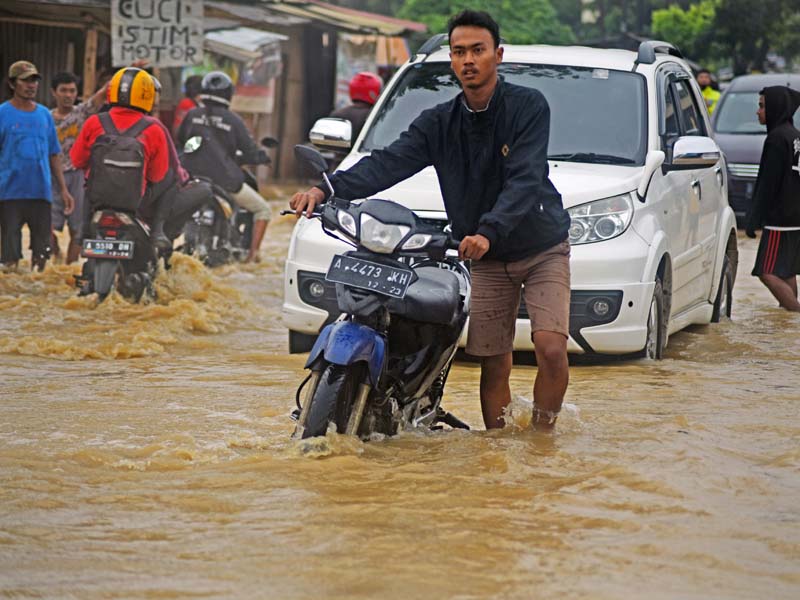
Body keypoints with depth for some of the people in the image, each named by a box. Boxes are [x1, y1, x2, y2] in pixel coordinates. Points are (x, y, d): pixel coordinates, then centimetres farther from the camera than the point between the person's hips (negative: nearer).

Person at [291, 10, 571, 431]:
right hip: (485, 259, 3)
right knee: (493, 363, 0)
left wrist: (488, 232, -38)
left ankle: (542, 436, -3)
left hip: (542, 248, -3)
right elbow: (388, 163, -12)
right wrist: (326, 189, -28)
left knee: (551, 349, -18)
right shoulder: (438, 123, 0)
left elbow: (524, 180, -23)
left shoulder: (528, 107, -12)